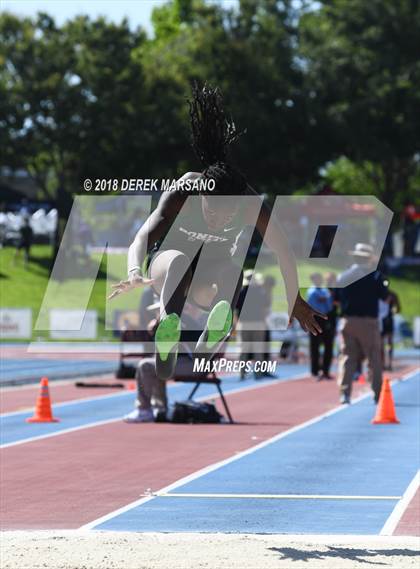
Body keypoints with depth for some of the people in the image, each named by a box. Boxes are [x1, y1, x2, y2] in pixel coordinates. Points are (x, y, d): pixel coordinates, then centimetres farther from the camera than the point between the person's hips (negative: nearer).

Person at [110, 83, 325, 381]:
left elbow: (284, 252, -12)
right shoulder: (181, 195, -29)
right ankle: (167, 338, -67)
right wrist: (135, 274, -58)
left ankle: (212, 341, -65)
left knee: (231, 272, -35)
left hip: (215, 267, 2)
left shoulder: (251, 205, -25)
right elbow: (142, 238, -37)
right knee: (179, 260, -39)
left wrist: (295, 303, -3)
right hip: (168, 266, -2)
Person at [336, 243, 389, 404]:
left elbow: (337, 299, 7)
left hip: (348, 322, 3)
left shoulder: (344, 276, 4)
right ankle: (378, 394, 7)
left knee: (347, 358, 4)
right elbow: (385, 296, -1)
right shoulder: (375, 276, -6)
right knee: (374, 359, 6)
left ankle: (344, 392, -7)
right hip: (368, 322, -3)